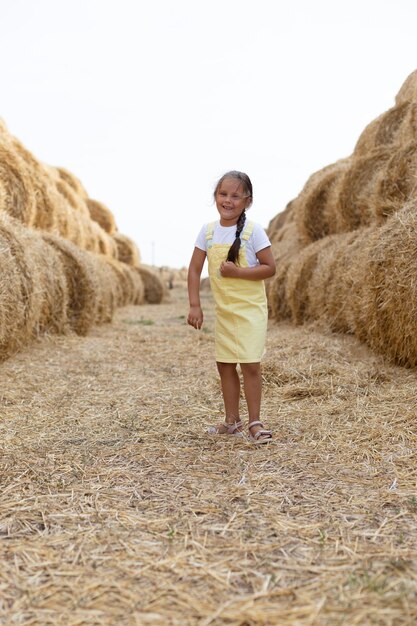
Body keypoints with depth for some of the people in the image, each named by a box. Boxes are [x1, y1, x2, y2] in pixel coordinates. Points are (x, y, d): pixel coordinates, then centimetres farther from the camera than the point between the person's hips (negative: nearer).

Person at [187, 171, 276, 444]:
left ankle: (255, 422, 4)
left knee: (250, 363, -8)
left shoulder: (253, 231, -11)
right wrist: (195, 305, -3)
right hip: (223, 309, 5)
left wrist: (237, 272, -22)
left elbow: (270, 268, -11)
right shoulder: (208, 231, 0)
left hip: (251, 308, -5)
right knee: (225, 364, 10)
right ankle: (232, 421, 23)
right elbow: (195, 269, 3)